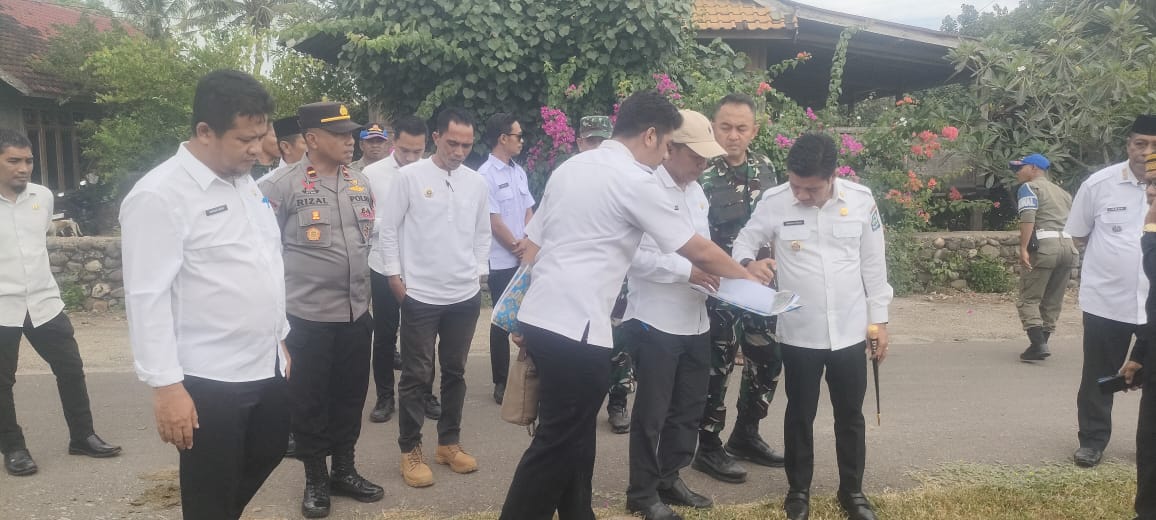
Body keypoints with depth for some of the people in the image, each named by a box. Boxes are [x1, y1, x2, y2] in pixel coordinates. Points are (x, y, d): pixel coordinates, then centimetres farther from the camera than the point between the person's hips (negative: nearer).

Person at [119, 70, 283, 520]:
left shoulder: (246, 184, 8)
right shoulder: (160, 196, -17)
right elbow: (147, 298, -19)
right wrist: (166, 386, -20)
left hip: (266, 365, 8)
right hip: (207, 380, -7)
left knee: (268, 454, 23)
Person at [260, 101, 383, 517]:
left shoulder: (361, 184, 8)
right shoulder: (282, 186, -9)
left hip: (356, 313, 5)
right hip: (307, 315, -5)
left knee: (350, 396, 14)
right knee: (309, 401, 8)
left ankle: (344, 470, 31)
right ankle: (315, 479, 25)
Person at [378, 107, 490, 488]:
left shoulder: (476, 182, 6)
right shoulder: (410, 176, -6)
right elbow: (389, 229, -3)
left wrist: (478, 273, 8)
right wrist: (394, 276, -5)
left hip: (465, 295, 4)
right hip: (420, 295, -4)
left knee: (455, 371, 14)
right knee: (416, 376, 4)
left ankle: (449, 443, 27)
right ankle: (410, 450, 17)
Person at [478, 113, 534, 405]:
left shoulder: (519, 172, 10)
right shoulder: (486, 175, -12)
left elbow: (528, 211, 12)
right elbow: (493, 221, -14)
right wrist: (517, 246, -6)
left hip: (525, 258, 6)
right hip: (501, 261, -6)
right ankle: (501, 382, 14)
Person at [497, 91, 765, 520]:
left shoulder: (571, 167, 13)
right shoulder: (635, 180, -10)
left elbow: (531, 247, 16)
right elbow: (698, 251, -4)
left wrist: (522, 320, 22)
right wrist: (747, 277, 13)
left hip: (539, 317, 9)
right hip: (575, 328, -9)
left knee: (573, 434, 19)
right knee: (557, 443, 3)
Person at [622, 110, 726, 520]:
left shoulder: (696, 191, 13)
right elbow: (635, 255, -21)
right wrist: (687, 270, -23)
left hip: (695, 320, 8)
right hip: (657, 321, -8)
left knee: (689, 408, 16)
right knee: (652, 412, 4)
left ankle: (669, 479, 32)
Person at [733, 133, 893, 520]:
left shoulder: (861, 199, -6)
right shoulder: (774, 202, -11)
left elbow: (874, 264, 2)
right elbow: (745, 241, 1)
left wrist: (879, 320, 4)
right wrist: (748, 263, -24)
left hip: (849, 331, 1)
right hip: (799, 333, -1)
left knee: (850, 415, 15)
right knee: (800, 415, 13)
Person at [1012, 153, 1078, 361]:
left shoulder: (1029, 187, 4)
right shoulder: (1063, 192, 27)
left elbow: (1028, 217, -13)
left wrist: (1023, 248, -19)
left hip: (1044, 246, -7)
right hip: (1069, 247, 7)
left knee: (1029, 298, -2)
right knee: (1053, 301, 13)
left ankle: (1038, 345, -14)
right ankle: (1042, 343, 16)